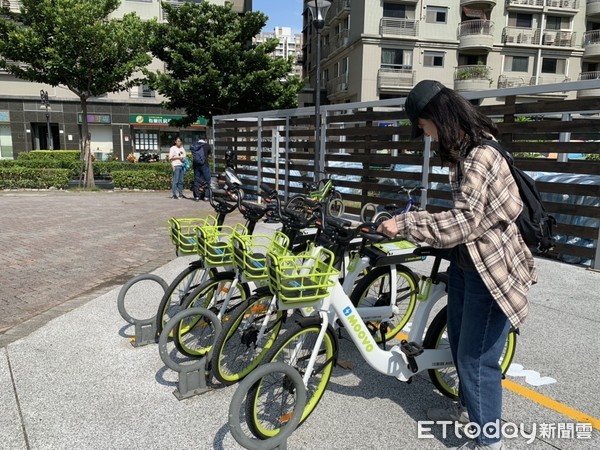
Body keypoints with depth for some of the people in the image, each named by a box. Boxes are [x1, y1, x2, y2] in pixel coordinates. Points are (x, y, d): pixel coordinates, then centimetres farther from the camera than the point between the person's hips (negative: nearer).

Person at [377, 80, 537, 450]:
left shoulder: (480, 156, -23)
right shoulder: (466, 149, 9)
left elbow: (462, 222, -30)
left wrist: (405, 224, -26)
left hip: (491, 270, -10)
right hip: (466, 263, 10)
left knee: (476, 358, 1)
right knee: (459, 344, 22)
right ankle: (468, 408, 45)